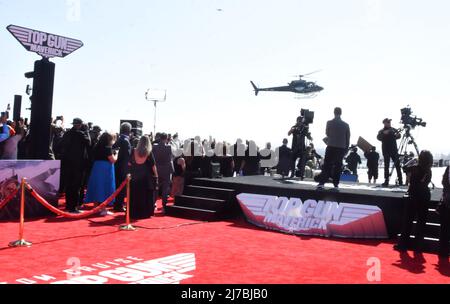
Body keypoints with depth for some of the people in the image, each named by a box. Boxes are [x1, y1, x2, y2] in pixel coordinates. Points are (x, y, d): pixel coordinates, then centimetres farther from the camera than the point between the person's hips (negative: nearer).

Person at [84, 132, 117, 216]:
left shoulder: (97, 147, 11)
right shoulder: (107, 148, -13)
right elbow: (113, 160, -16)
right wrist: (115, 153, 2)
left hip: (97, 168, 8)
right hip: (105, 170, -8)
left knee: (97, 187, 11)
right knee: (104, 187, -3)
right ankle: (103, 209, -4)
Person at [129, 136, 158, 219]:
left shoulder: (134, 151, -3)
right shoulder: (149, 153, -8)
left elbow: (129, 164, 1)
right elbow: (153, 166, -9)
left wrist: (131, 173, 13)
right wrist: (156, 176, 0)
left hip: (135, 177, 2)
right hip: (147, 177, -2)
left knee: (135, 195, 11)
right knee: (146, 196, 7)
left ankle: (135, 213, 15)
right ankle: (146, 213, 8)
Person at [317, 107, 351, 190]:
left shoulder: (329, 123, -3)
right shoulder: (346, 125, 1)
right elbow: (348, 138, 4)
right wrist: (346, 148, 13)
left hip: (331, 147, -1)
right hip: (341, 148, 1)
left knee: (327, 166, 2)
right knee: (338, 166, 6)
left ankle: (322, 183, -7)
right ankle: (336, 185, 3)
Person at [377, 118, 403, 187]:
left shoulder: (393, 129, 11)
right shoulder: (382, 131, 3)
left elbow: (398, 136, 12)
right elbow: (379, 138, -13)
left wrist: (398, 135, -11)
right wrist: (383, 133, -31)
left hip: (394, 150, 2)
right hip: (386, 151, -2)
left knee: (398, 165, -3)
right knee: (387, 166, -3)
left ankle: (400, 181, 0)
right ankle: (386, 181, -2)